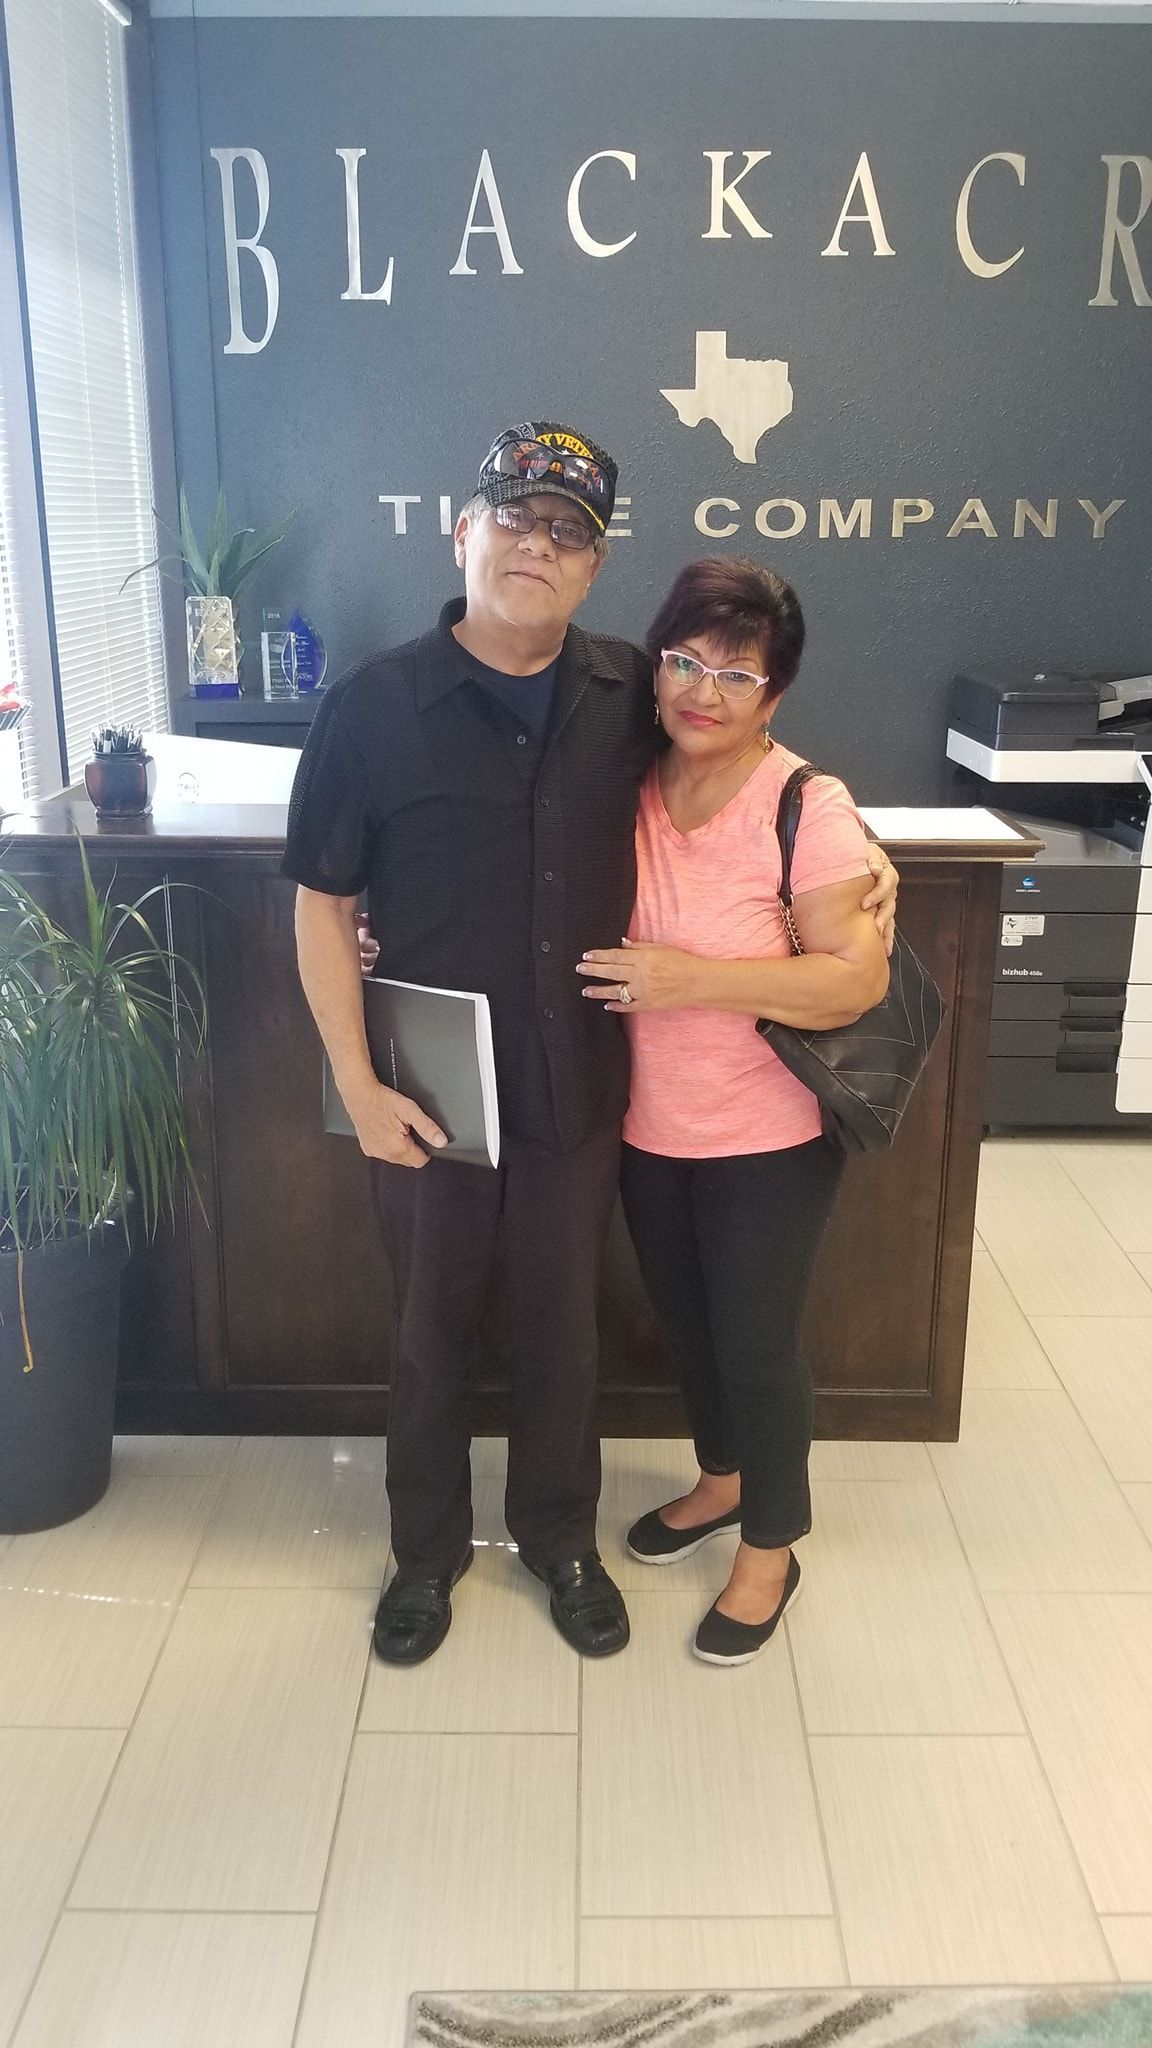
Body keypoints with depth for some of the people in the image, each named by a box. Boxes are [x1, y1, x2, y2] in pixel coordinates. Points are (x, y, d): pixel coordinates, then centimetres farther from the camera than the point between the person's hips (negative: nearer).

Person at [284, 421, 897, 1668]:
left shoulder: (630, 695, -2)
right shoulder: (373, 706, -9)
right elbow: (322, 905, -6)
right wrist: (358, 1083, -11)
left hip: (577, 1092, 2)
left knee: (561, 1324, 18)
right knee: (431, 1330, 16)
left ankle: (558, 1536, 43)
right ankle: (428, 1548, 41)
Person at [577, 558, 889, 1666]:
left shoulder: (807, 808, -18)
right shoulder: (626, 790, -3)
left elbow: (857, 977, -20)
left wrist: (692, 978, -27)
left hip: (768, 1139, -5)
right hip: (646, 1125, 6)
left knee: (756, 1344, 8)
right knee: (686, 1321, 22)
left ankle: (770, 1548, 32)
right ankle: (721, 1478, 48)